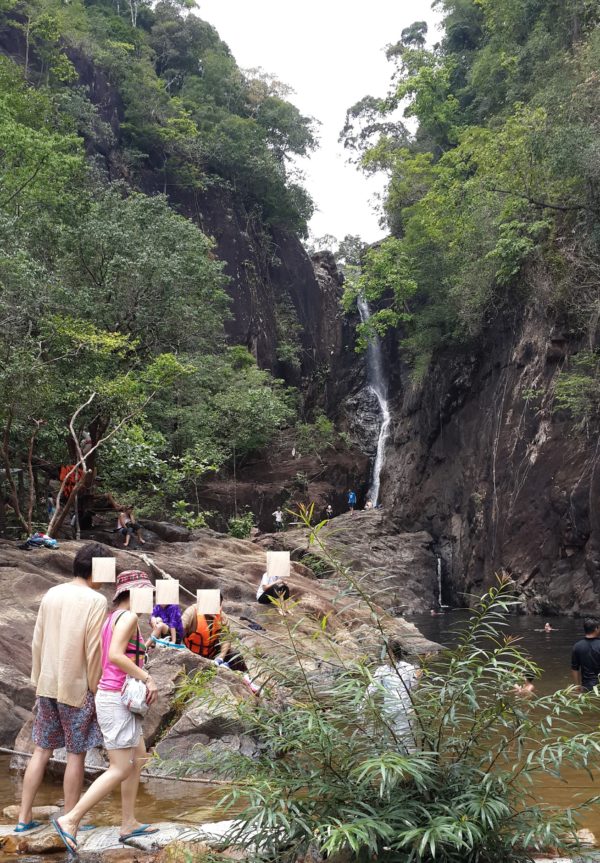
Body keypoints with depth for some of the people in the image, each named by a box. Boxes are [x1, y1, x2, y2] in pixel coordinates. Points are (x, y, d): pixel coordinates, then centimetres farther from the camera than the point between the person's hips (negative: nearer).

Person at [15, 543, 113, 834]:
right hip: (77, 688, -6)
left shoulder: (51, 595, 4)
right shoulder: (95, 601, -15)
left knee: (41, 751, 14)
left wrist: (38, 681, 18)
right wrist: (97, 692, -4)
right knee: (76, 755, 7)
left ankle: (24, 818, 18)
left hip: (47, 686, 6)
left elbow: (37, 642, 9)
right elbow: (94, 653, -15)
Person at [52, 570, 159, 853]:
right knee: (120, 770, -5)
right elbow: (115, 656, -28)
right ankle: (70, 820, -2)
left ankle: (128, 824, 22)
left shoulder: (113, 618, 13)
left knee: (138, 759, 17)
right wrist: (148, 679, -22)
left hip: (114, 698, 10)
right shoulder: (128, 617, -16)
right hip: (117, 701, -10)